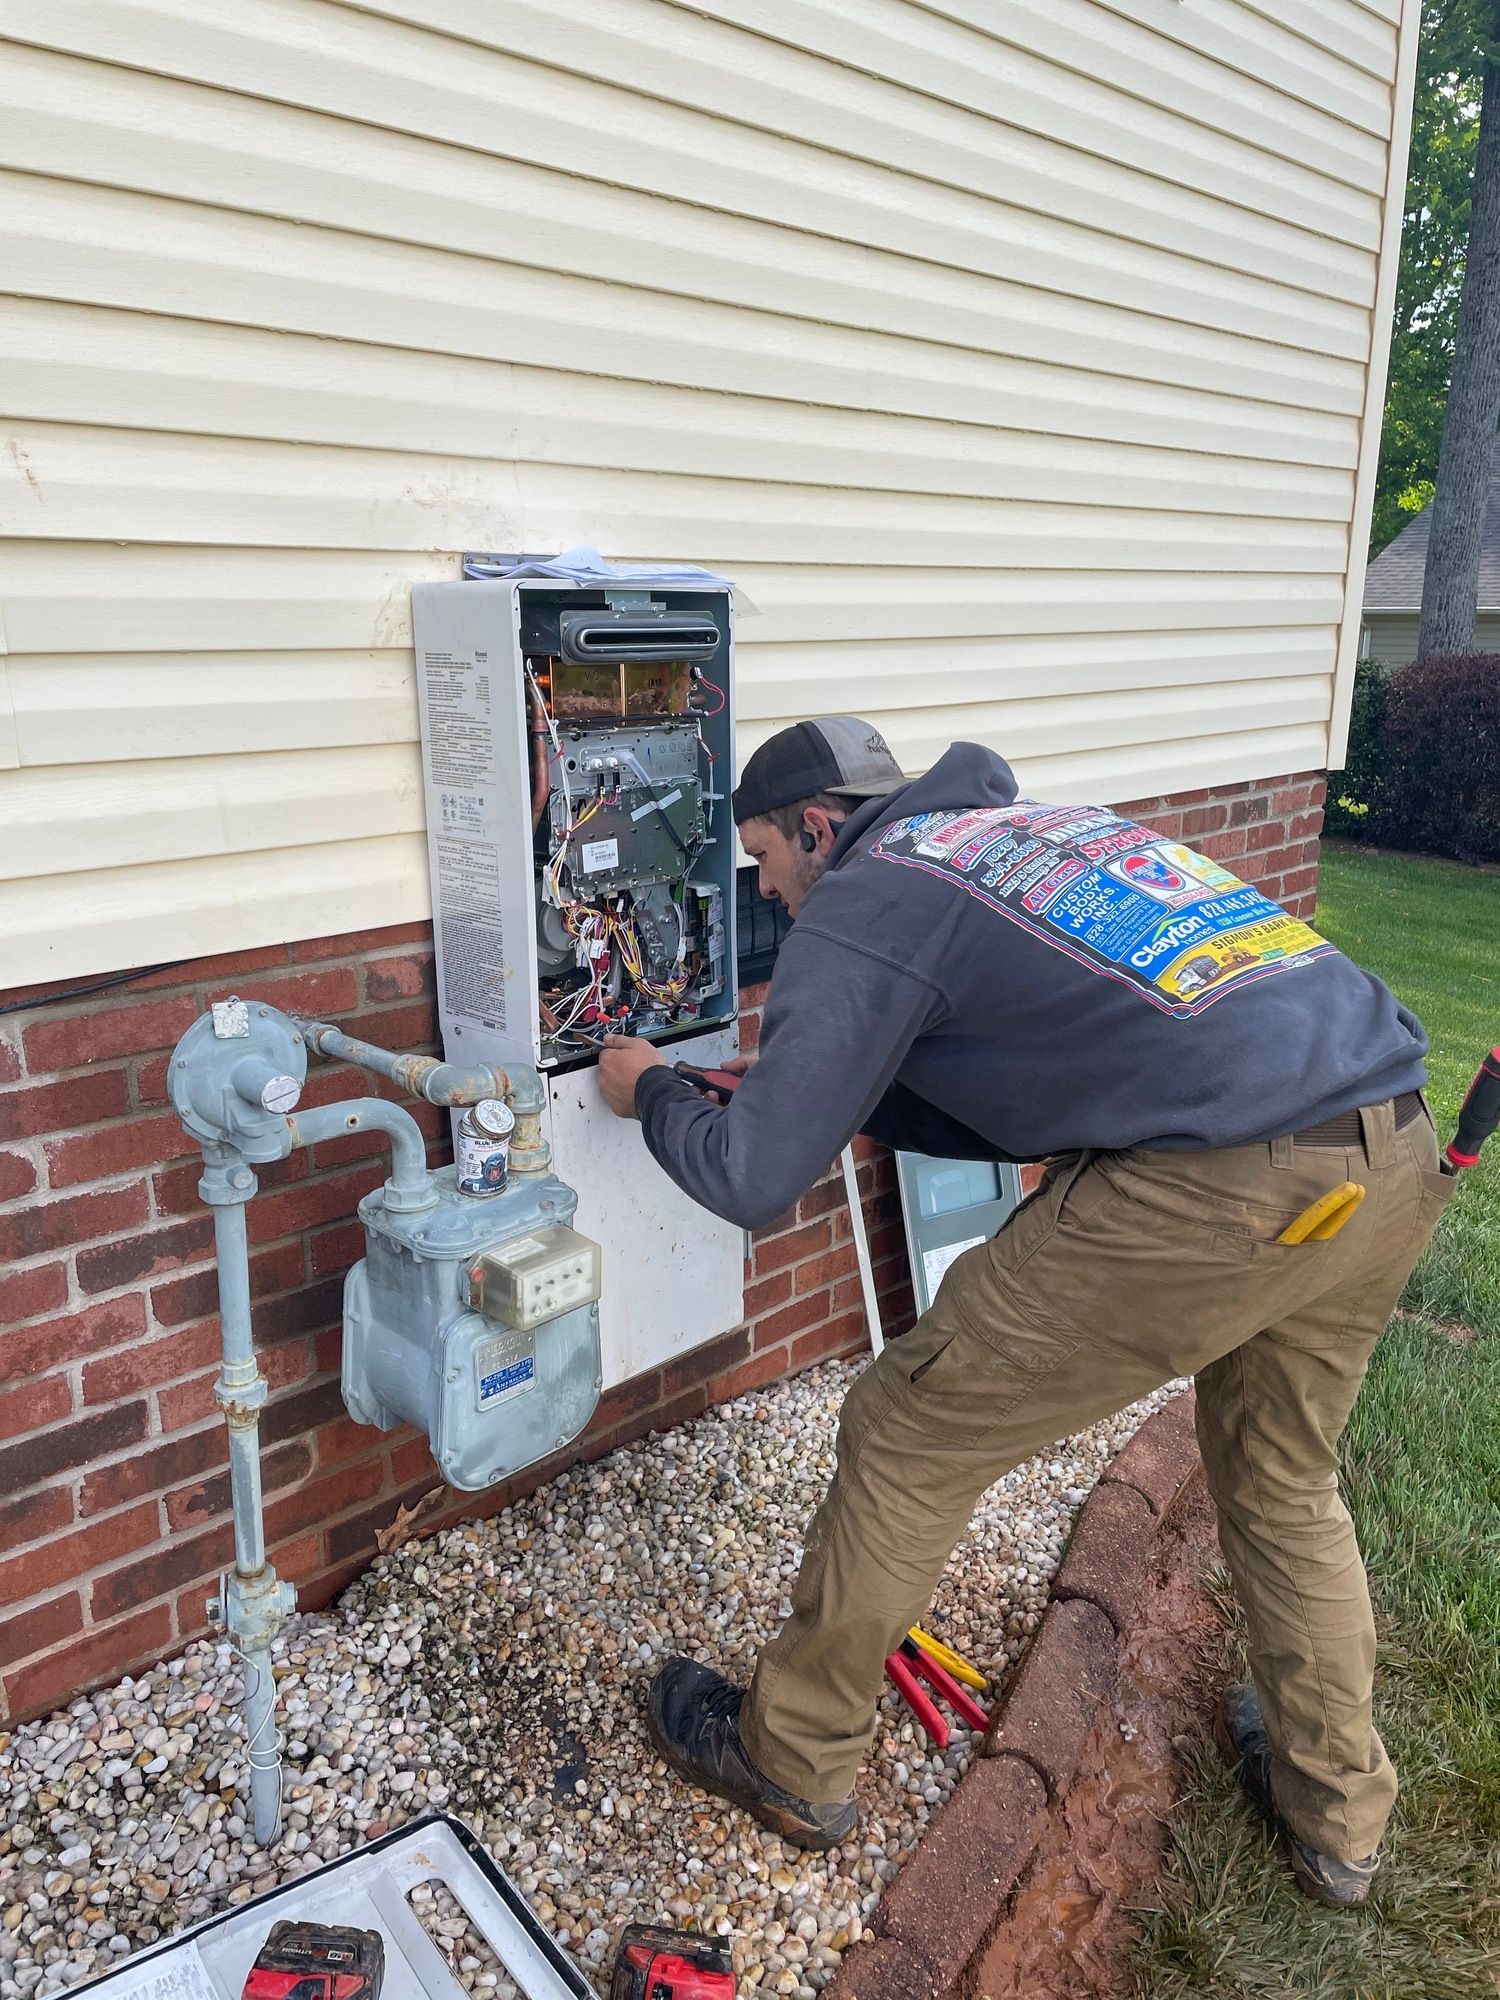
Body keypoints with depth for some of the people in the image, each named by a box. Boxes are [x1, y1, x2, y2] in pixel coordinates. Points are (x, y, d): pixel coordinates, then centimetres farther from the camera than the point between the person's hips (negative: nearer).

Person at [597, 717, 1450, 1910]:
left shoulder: (860, 904, 1)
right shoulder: (1041, 824, 25)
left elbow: (753, 1183, -1)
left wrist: (652, 1092, 19)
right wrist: (830, 1090, 31)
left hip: (1212, 1189, -9)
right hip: (1396, 1156, 9)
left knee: (909, 1439, 10)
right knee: (1285, 1484, 31)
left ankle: (795, 1759, 31)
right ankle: (1337, 1815, 49)